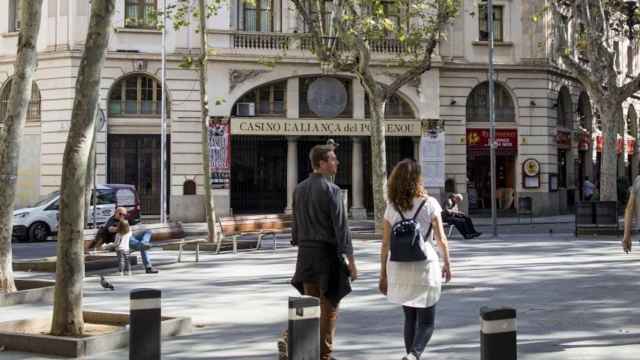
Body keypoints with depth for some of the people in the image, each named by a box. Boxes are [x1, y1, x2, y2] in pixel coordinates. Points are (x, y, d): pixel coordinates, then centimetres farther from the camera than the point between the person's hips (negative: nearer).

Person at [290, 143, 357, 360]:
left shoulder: (299, 189, 7)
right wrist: (350, 260, -12)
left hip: (306, 252, 6)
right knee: (329, 306, 3)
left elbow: (296, 223, 12)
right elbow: (341, 227, -16)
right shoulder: (331, 190, -14)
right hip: (328, 252, -6)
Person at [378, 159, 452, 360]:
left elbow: (385, 245, 2)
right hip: (425, 266, -3)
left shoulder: (391, 207, 2)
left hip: (399, 268, 3)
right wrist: (447, 264, 11)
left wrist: (383, 275, 9)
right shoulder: (429, 204, -6)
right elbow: (441, 239, -3)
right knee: (426, 322, 3)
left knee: (410, 318, 19)